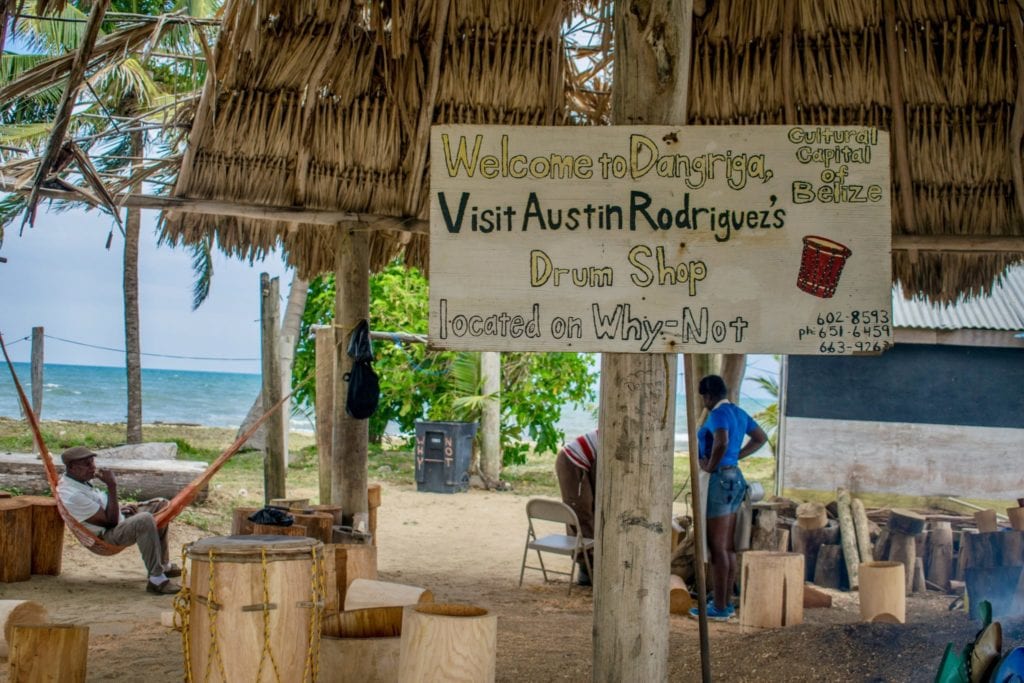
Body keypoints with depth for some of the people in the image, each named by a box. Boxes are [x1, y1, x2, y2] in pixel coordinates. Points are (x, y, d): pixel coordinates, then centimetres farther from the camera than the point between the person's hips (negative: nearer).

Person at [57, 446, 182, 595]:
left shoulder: (77, 479, 2)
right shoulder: (71, 495, -29)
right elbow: (111, 521, -26)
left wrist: (121, 507, 6)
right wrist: (111, 486, -26)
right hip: (107, 535, -11)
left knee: (160, 505, 12)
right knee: (145, 520, -37)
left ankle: (163, 565, 16)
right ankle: (156, 580, -31)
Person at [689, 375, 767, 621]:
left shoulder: (718, 414, -16)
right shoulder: (738, 413, 13)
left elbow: (721, 442, -35)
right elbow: (761, 437, 26)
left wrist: (711, 467, -19)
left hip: (718, 482, -10)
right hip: (734, 478, 10)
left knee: (717, 547, -4)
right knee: (727, 546, 13)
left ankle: (719, 607, -1)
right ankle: (725, 602, 19)